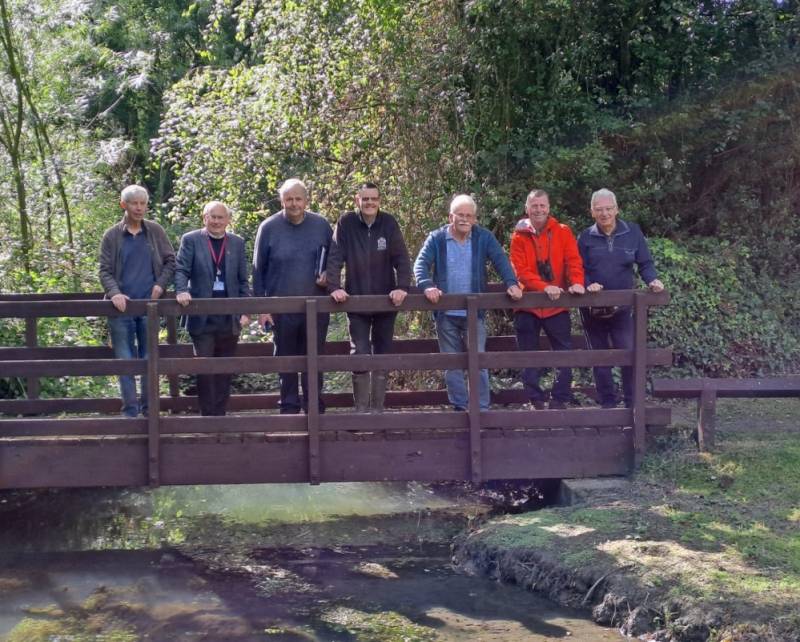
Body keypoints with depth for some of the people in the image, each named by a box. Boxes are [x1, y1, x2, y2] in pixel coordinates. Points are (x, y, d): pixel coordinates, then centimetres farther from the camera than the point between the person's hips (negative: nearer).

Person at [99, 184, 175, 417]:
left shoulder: (155, 231, 6)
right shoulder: (112, 236, 2)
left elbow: (170, 261, 10)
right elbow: (105, 270, 1)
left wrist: (161, 285, -5)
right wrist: (114, 293, -16)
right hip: (122, 306, -1)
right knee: (125, 360, 0)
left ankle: (149, 409, 16)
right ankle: (130, 411, 5)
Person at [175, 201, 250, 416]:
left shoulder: (237, 243, 11)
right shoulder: (191, 240, 3)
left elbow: (243, 280, 11)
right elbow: (181, 270, -3)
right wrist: (182, 291, -23)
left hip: (230, 318, 3)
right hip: (202, 316, -3)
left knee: (224, 371, 7)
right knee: (204, 368, -2)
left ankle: (220, 413, 14)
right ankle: (208, 414, 4)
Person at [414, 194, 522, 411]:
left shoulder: (484, 238, 2)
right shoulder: (436, 239, 1)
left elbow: (501, 261, -5)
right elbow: (421, 264, -8)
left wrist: (511, 283, -24)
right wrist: (427, 286, -27)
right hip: (445, 314, 1)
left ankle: (482, 408, 4)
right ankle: (460, 408, 15)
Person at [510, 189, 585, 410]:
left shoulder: (563, 232, 4)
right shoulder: (519, 236, 1)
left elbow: (573, 260, -5)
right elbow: (520, 270, -9)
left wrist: (576, 282, -25)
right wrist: (545, 287, -23)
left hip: (557, 305, 0)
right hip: (528, 306, 0)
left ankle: (560, 401, 9)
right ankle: (536, 401, 15)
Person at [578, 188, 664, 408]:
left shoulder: (632, 232, 0)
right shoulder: (585, 237, 2)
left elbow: (645, 263, 0)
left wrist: (652, 280, -19)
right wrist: (587, 284, -20)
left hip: (622, 307, -1)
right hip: (593, 308, 2)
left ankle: (633, 403, 2)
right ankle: (608, 403, 19)